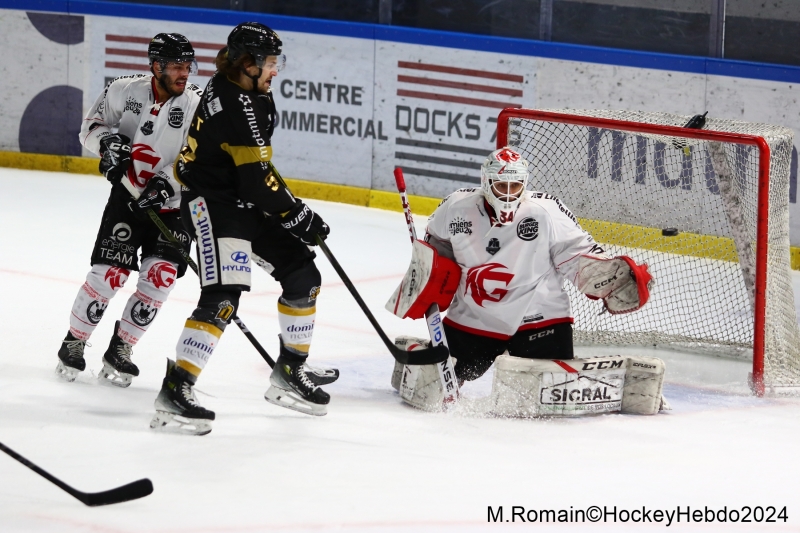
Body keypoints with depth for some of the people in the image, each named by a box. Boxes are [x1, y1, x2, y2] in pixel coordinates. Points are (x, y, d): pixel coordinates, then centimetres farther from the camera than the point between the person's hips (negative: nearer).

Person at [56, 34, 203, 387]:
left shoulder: (197, 105, -12)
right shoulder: (125, 90, -8)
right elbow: (91, 126, 5)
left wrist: (168, 183, -27)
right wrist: (108, 141, -17)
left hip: (173, 203, 0)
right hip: (127, 195, 0)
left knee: (160, 274, -13)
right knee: (109, 273, -10)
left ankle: (119, 351, 3)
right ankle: (74, 342, 12)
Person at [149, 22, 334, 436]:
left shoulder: (253, 97, 9)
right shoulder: (235, 105, -23)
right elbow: (255, 178, -24)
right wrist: (298, 216, -14)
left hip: (243, 203, 10)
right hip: (212, 204, -10)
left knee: (302, 275, 12)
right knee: (222, 298, -21)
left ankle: (290, 372, 23)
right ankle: (174, 393, -23)